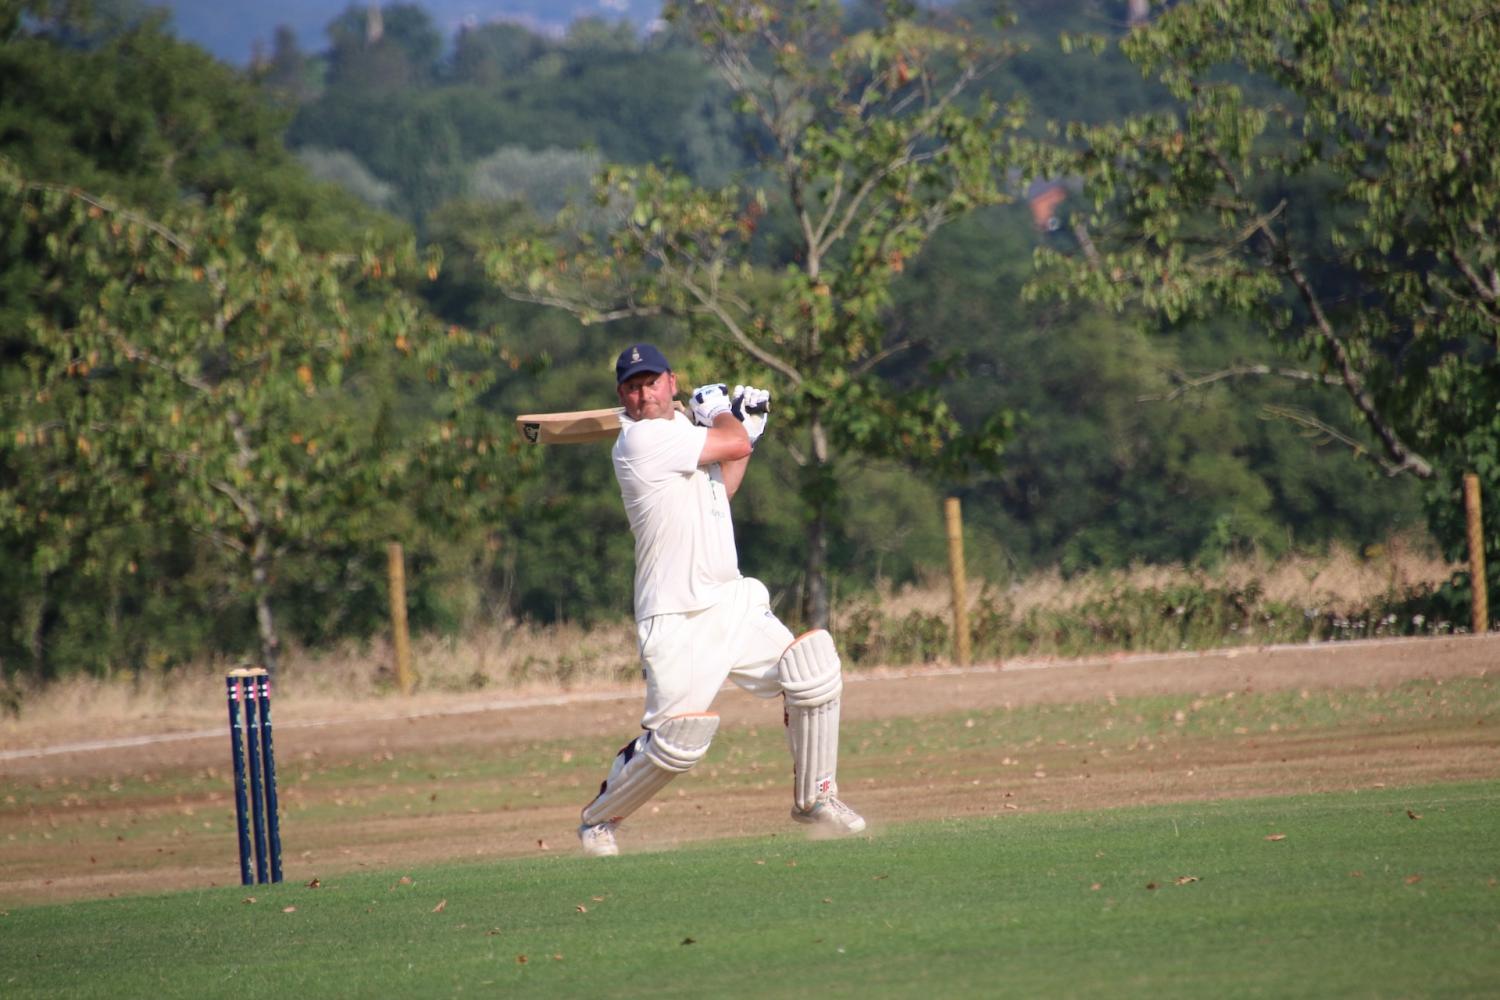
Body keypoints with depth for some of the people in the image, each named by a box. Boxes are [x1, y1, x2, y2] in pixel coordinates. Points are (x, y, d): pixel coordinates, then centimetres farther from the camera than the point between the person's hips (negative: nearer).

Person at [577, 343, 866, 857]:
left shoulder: (680, 432, 15)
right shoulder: (643, 439, -14)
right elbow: (733, 444, -16)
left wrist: (744, 428, 21)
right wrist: (720, 410, 5)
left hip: (732, 602, 8)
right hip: (678, 619, -8)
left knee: (812, 671, -4)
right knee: (676, 741, -12)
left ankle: (815, 797, 11)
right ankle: (599, 818, 12)